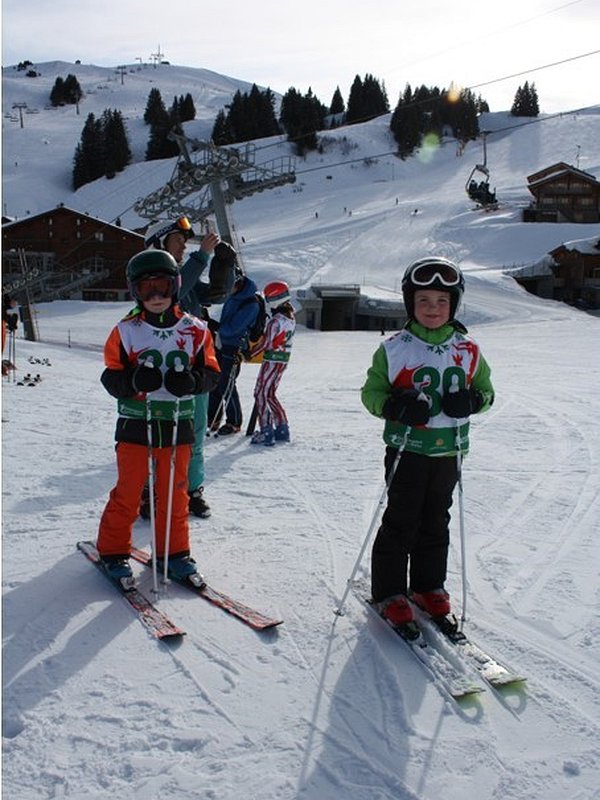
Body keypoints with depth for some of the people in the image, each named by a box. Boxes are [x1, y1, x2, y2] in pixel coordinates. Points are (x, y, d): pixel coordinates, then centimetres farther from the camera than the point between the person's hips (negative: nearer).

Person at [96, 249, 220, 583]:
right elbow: (111, 377, -2)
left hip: (178, 424, 1)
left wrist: (192, 380, -17)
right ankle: (114, 550, 23)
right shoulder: (126, 331, -2)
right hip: (135, 424, -1)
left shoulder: (195, 330, 1)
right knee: (128, 492, 6)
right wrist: (134, 381, -23)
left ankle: (174, 550, 26)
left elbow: (212, 373, 4)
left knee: (175, 493, 11)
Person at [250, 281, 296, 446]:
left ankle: (266, 432, -5)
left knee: (261, 394, -1)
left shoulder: (275, 321, -19)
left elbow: (265, 344, -18)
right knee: (270, 394, 18)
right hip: (284, 360, 8)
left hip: (272, 361, -8)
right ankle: (282, 428, 19)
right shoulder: (291, 318, 7)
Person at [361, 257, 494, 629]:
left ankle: (429, 586, 32)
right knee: (401, 523, 3)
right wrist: (395, 406, -21)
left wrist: (472, 400, -10)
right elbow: (371, 392, -1)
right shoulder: (394, 349, -6)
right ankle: (389, 592, 17)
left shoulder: (467, 351, 3)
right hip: (407, 450, -3)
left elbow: (486, 390, 13)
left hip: (449, 451, 3)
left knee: (436, 523, 15)